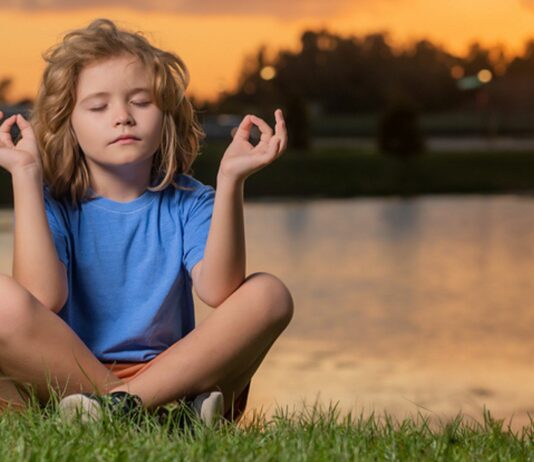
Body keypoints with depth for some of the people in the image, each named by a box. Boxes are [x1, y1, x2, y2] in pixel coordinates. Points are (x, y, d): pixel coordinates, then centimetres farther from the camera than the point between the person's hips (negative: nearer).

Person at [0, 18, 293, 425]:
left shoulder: (188, 203, 5)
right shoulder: (54, 205, 3)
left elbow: (219, 291, -16)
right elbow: (43, 298, -18)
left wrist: (231, 180, -25)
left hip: (175, 372, 2)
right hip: (66, 380, -1)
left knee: (269, 295, -18)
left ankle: (122, 402, -30)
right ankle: (151, 408, -27)